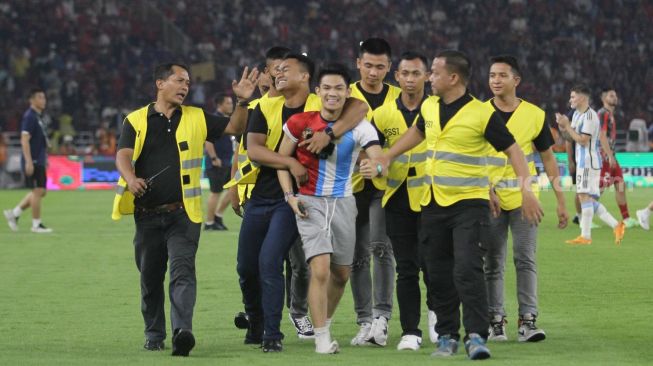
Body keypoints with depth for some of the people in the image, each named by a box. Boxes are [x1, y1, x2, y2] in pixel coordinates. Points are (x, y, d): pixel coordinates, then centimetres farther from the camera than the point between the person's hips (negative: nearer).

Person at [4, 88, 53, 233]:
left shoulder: (38, 116, 16)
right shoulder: (29, 117, -13)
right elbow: (24, 140, -19)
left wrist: (45, 159, 23)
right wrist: (29, 161, -24)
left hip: (39, 161, 10)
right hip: (33, 161, -10)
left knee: (40, 192, 12)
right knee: (37, 191, -5)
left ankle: (14, 213, 18)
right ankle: (36, 224, 2)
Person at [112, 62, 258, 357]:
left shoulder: (196, 119, 12)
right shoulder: (135, 121, 7)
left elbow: (236, 128, 15)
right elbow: (123, 156, -6)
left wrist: (243, 101, -3)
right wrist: (131, 179, -27)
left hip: (183, 213, -1)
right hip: (147, 214, 1)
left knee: (182, 269, -18)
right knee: (150, 277, 10)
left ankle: (182, 331, -32)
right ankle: (154, 335, 26)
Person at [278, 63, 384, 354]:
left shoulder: (359, 127, -8)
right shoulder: (300, 123, -6)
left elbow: (377, 156, -24)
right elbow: (282, 159, 7)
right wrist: (290, 196, -5)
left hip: (343, 203, 2)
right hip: (310, 202, -2)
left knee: (341, 273, 12)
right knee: (320, 269, -17)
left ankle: (324, 324, 35)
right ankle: (321, 337, -10)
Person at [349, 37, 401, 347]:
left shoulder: (399, 99, 8)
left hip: (385, 183, -1)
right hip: (353, 185, 1)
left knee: (381, 246, -17)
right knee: (358, 255, 5)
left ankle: (382, 316, -15)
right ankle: (365, 322, 11)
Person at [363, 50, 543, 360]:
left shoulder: (482, 114, -12)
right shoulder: (429, 107, 6)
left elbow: (512, 150, -7)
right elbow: (416, 133, 27)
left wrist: (525, 189, -17)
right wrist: (386, 158, 22)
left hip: (468, 202, -6)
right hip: (433, 203, 6)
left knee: (467, 270, -17)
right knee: (439, 274, 8)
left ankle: (476, 335, -14)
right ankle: (447, 336, 17)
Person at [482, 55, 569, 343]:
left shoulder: (534, 115, 2)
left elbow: (548, 158, 8)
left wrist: (560, 200, 5)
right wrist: (486, 190, -12)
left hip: (524, 197, -1)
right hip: (490, 198, 1)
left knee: (526, 258, -8)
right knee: (492, 263, 2)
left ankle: (527, 320, -8)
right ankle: (495, 320, 8)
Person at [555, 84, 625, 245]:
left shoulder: (590, 116, -15)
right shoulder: (577, 114, 15)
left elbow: (583, 140, -19)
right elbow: (570, 139, 19)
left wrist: (567, 125, -14)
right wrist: (562, 127, 1)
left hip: (589, 162, -10)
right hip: (582, 162, 10)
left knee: (585, 197, -10)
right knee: (590, 200, 10)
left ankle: (585, 236, -8)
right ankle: (616, 226, 12)